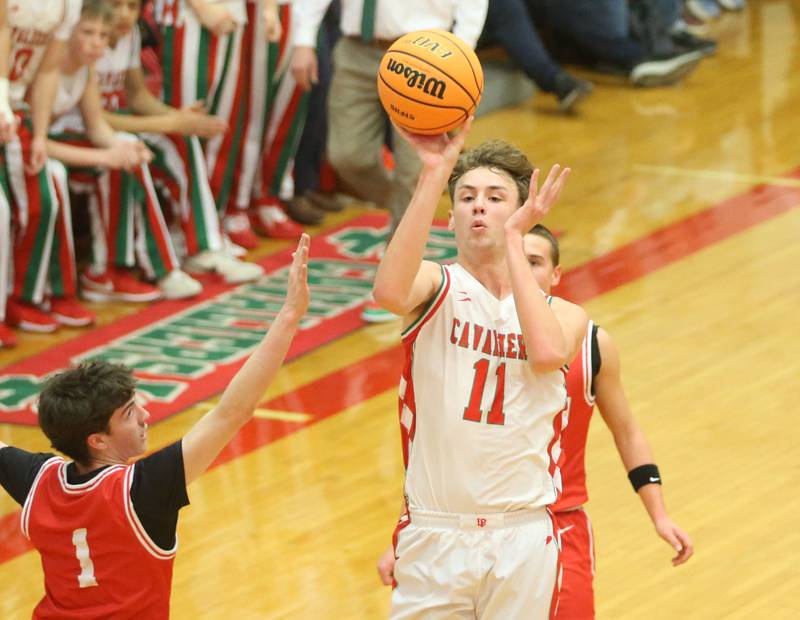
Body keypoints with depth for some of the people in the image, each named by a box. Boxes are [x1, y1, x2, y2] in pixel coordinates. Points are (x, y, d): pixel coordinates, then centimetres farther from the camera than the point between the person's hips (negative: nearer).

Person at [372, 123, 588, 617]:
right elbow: (389, 291, -24)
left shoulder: (564, 315, 6)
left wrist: (514, 238, -13)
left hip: (523, 538, 2)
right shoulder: (436, 287, 1)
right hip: (434, 535, -1)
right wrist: (434, 174, -27)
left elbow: (547, 352, -18)